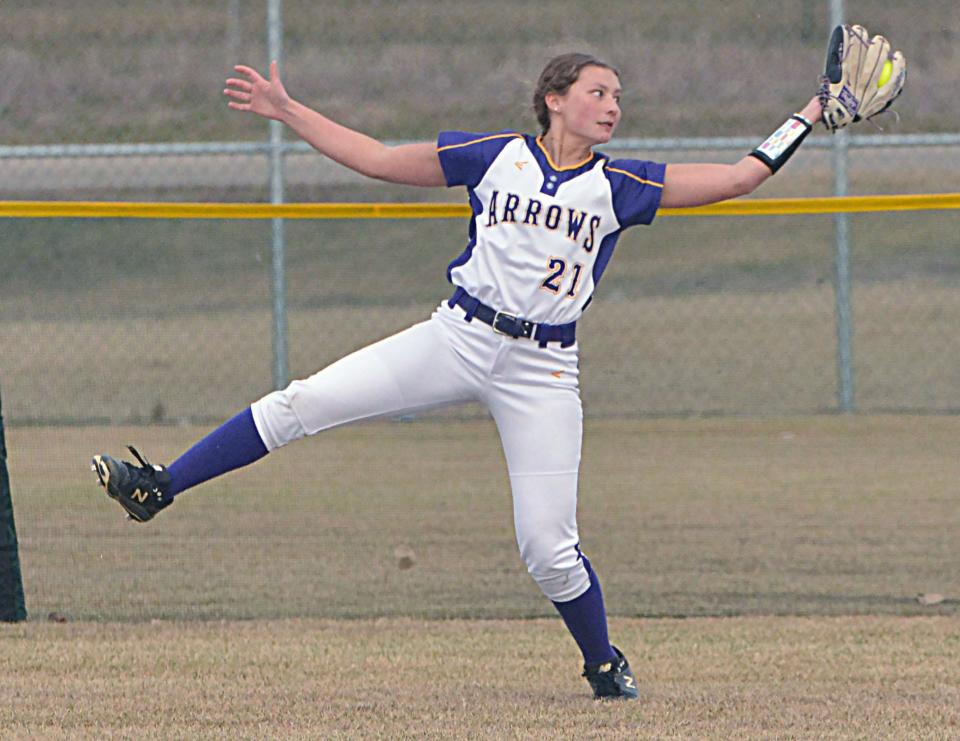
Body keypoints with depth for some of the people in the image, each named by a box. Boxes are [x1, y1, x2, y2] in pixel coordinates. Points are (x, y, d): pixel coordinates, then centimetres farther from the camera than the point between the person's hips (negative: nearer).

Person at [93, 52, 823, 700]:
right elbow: (380, 160, 12)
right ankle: (158, 488, -5)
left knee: (549, 548, -7)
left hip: (542, 371, -1)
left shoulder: (620, 185, 4)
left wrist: (804, 121, -2)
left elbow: (736, 179, 4)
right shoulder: (496, 156, 5)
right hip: (457, 338, 1)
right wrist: (288, 111, 9)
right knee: (303, 402, -12)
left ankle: (604, 663, 19)